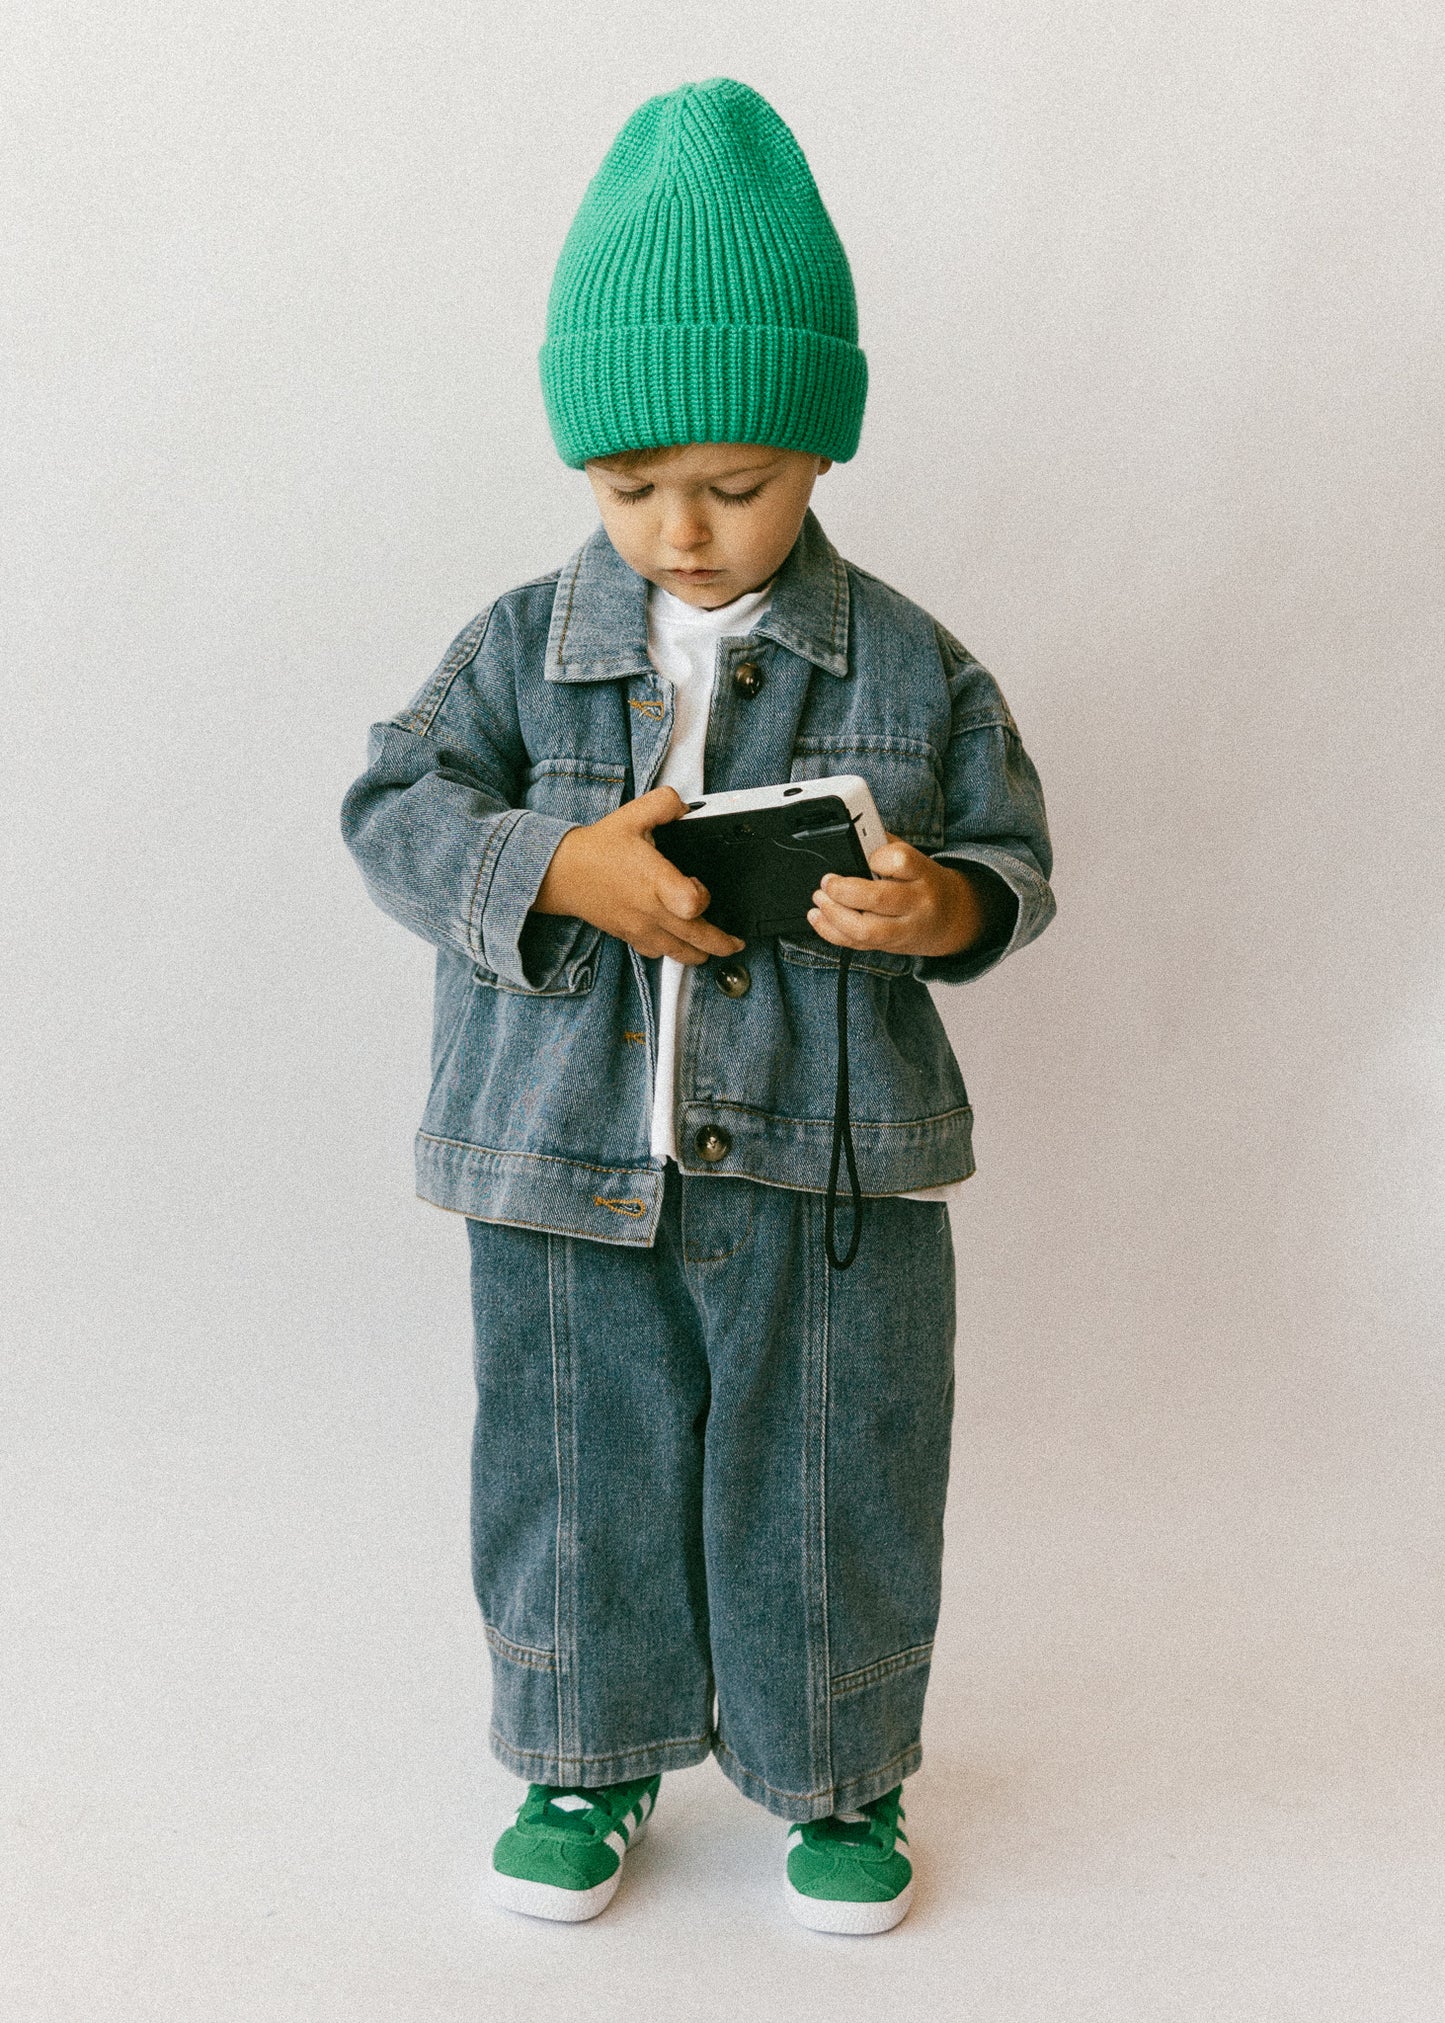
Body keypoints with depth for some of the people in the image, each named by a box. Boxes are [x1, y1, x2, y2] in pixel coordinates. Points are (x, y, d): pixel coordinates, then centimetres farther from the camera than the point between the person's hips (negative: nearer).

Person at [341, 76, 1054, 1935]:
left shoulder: (912, 665, -1)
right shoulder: (523, 646, 0)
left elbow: (1013, 859, 2)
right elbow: (395, 814, -4)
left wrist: (942, 909, -21)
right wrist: (554, 869, -22)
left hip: (831, 1166, 0)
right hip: (566, 1163, 1)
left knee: (830, 1492, 12)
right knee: (577, 1478, 14)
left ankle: (840, 1773, 37)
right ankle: (587, 1758, 39)